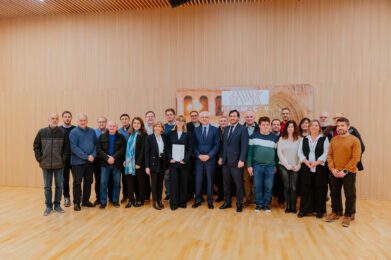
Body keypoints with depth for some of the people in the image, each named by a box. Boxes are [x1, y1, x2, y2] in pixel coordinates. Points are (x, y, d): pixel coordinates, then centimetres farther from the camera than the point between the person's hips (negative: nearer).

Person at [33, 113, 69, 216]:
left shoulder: (62, 133, -2)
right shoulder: (42, 132, 0)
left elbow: (66, 148, 1)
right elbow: (36, 146, 6)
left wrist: (63, 159, -6)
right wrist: (39, 158, -2)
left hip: (59, 165, 0)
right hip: (46, 165, 1)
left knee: (59, 186, 8)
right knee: (47, 187, 9)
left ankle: (57, 205, 23)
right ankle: (48, 206, 22)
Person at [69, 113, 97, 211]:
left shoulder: (92, 131, 7)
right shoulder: (73, 132, -5)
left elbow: (95, 144, 7)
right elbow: (74, 147, -13)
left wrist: (93, 155, -10)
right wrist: (86, 157, -17)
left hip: (90, 162, 4)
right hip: (78, 161, -4)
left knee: (88, 182, 11)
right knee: (77, 182, 1)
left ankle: (86, 201, 24)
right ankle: (76, 203, 11)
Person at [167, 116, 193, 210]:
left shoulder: (188, 134, 3)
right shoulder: (171, 133, 7)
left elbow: (190, 148, -2)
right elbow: (168, 148, 5)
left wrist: (185, 159, -12)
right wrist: (170, 158, -8)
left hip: (184, 162, 0)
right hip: (173, 162, 1)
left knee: (183, 182, 6)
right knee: (174, 182, 1)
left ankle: (183, 202, 18)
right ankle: (174, 203, 9)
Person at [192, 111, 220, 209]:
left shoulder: (215, 129, 0)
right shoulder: (196, 130, 7)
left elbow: (217, 145, -4)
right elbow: (194, 145, 6)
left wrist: (209, 156, -13)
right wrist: (199, 155, -9)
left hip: (210, 159, -2)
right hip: (198, 159, 2)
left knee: (210, 180, 6)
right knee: (198, 180, 5)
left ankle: (210, 201, 18)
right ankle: (197, 200, 17)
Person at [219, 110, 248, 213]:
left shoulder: (243, 129, -6)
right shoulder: (226, 129, 14)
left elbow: (244, 146, -12)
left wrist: (242, 160, -19)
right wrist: (221, 157, 11)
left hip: (236, 161, -5)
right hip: (225, 160, 6)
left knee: (238, 184, 5)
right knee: (226, 183, 12)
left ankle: (239, 204, 18)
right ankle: (227, 202, 26)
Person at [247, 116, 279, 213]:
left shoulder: (274, 137, 4)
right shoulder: (254, 136, 0)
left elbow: (276, 152, 10)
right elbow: (250, 151, 0)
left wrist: (276, 165, 9)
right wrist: (249, 165, -4)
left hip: (270, 166, 1)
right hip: (257, 165, -1)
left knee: (268, 187, 7)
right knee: (257, 186, 6)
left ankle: (266, 204, 22)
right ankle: (259, 204, 20)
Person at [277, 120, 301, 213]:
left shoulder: (299, 139, 2)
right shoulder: (282, 139, 4)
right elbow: (279, 153, -1)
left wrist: (297, 166, -8)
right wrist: (287, 165, -6)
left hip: (295, 167, 0)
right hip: (284, 166, 1)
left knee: (294, 187, -4)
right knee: (287, 186, 3)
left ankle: (293, 206, 10)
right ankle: (288, 205, 13)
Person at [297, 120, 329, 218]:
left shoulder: (324, 139, 3)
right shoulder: (304, 139, 11)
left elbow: (325, 153, -6)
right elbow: (300, 152, 5)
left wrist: (316, 162, -17)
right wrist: (306, 161, -12)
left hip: (320, 168, -2)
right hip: (306, 168, 2)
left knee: (319, 189, 2)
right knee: (306, 189, 4)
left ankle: (319, 210, 15)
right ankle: (304, 210, 12)